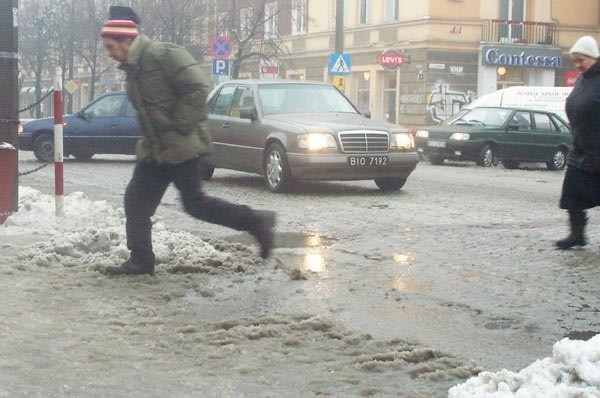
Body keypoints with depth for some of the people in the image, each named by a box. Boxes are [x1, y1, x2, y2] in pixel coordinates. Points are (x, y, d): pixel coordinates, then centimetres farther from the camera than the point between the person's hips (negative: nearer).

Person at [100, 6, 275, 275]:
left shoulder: (162, 55, -16)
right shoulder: (132, 67, 13)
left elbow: (197, 88, -22)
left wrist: (180, 126, -20)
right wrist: (151, 137, 11)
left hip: (182, 147, -9)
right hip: (154, 150, 9)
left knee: (194, 203, -5)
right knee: (136, 200, 5)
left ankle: (255, 222, 6)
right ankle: (140, 260, 12)